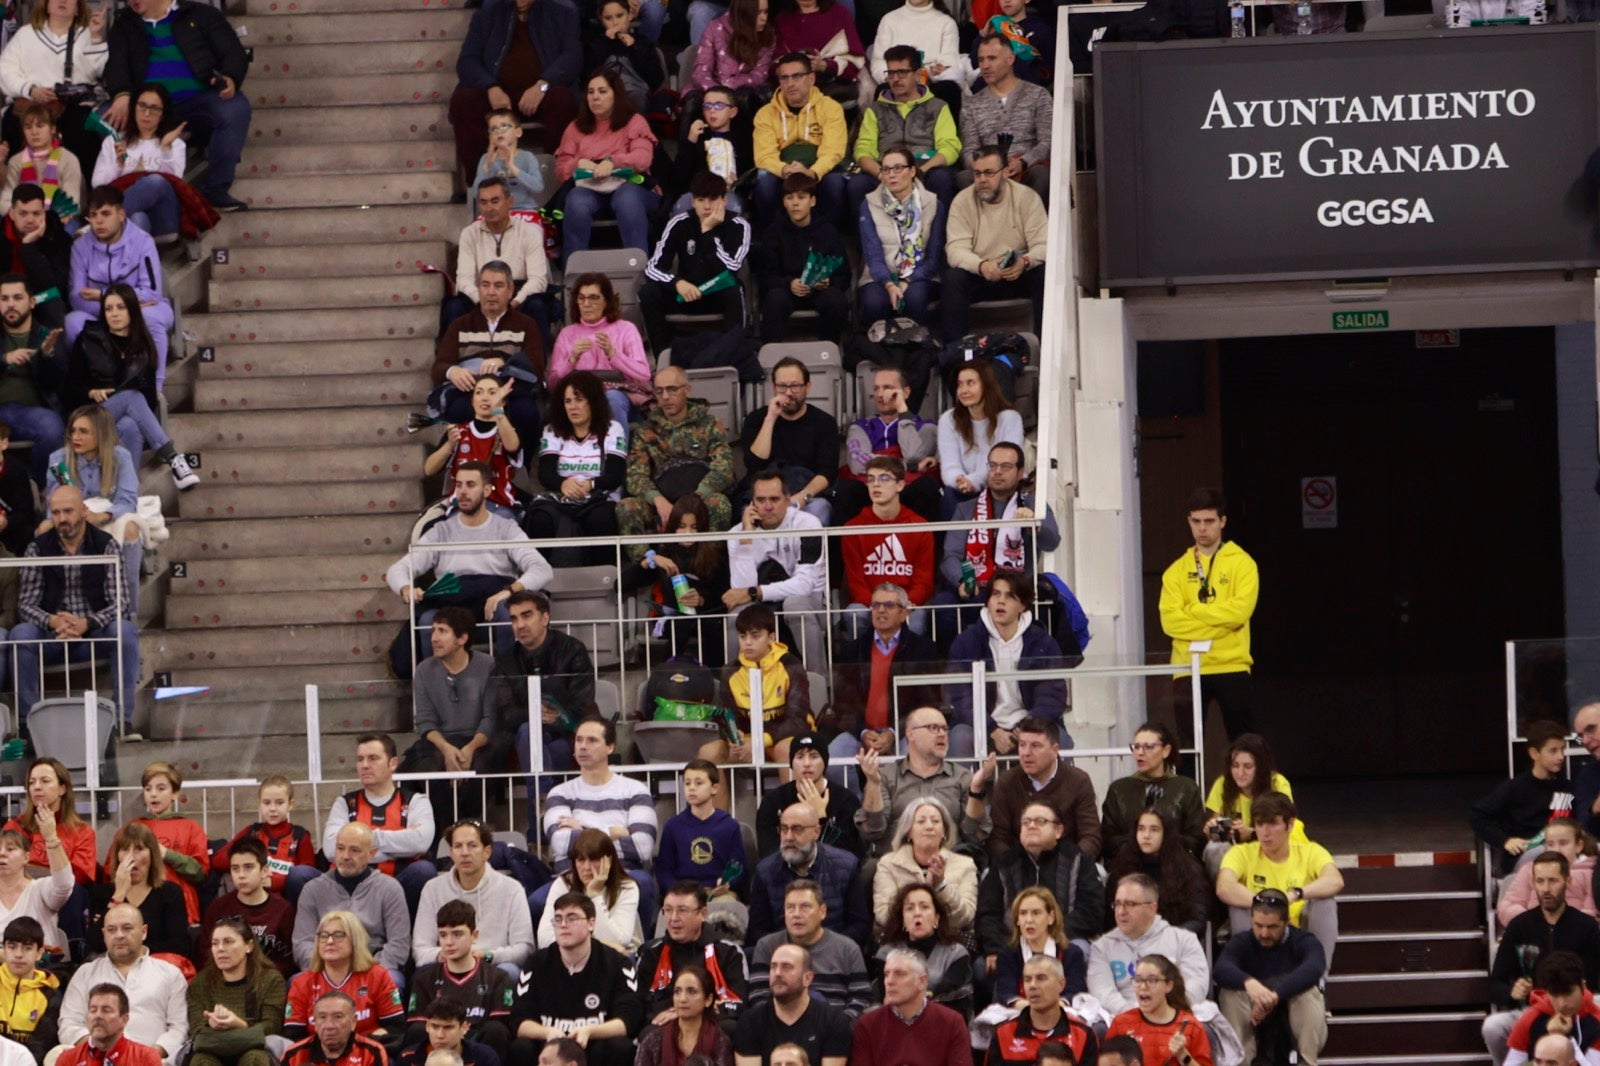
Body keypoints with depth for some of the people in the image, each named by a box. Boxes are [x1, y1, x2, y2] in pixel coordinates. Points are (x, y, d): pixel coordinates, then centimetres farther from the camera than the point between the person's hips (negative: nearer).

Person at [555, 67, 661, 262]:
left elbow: (644, 158, -4)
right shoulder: (576, 128, 22)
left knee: (628, 199, -39)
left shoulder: (634, 122, 14)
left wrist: (612, 162, -22)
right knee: (576, 202, -36)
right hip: (587, 187, 2)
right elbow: (561, 170, 15)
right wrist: (578, 164, -8)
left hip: (627, 184, -2)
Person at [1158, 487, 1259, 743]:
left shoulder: (1241, 563, 3)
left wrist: (1193, 610, -8)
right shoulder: (1178, 570, 10)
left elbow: (1239, 611, -12)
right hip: (1188, 669, 2)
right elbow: (1170, 620, -3)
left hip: (1232, 667, -2)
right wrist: (1217, 625, -12)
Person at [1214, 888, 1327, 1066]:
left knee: (1309, 991, -29)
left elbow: (1314, 968, -32)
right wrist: (1248, 982, -51)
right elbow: (1222, 969, -27)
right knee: (1230, 992, -24)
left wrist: (1275, 995, -47)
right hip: (1255, 1028, 1)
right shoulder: (1241, 943, -4)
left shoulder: (1303, 941, -7)